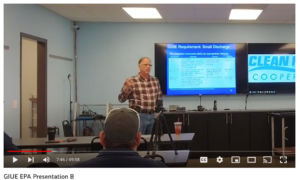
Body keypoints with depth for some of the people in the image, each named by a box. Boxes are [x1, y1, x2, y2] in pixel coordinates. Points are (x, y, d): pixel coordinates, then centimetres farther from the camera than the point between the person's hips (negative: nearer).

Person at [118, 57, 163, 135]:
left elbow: (160, 97, 18)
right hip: (138, 116, -5)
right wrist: (127, 87, -24)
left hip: (153, 116, 5)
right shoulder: (132, 81, -6)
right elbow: (121, 99, -9)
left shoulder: (155, 80, 9)